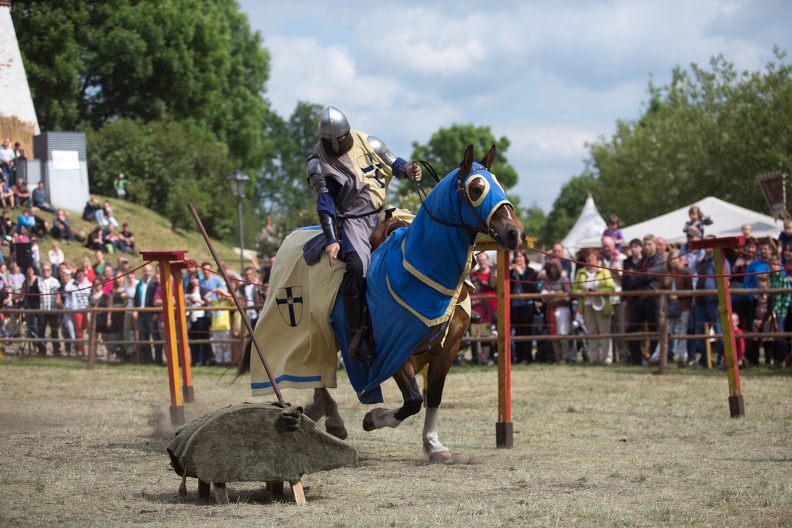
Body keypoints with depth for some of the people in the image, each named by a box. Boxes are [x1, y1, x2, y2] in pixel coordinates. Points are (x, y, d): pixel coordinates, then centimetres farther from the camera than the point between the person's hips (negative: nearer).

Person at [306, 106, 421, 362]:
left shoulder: (368, 143, 5)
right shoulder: (318, 165, -4)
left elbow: (393, 164, 14)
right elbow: (325, 204, -10)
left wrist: (408, 170, -11)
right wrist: (331, 240, -20)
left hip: (379, 216, 6)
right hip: (350, 221, -6)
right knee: (356, 266, -30)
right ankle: (357, 334, -27)